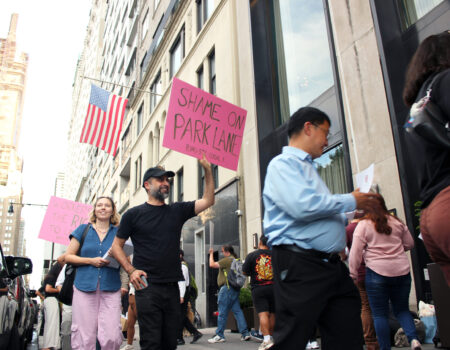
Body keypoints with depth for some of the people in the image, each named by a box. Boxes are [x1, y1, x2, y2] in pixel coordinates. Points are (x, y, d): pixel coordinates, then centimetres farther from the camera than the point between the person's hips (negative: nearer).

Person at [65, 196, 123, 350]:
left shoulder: (118, 232, 12)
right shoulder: (83, 229, 12)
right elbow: (68, 256, 9)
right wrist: (91, 260, -6)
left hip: (110, 288, 0)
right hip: (84, 286, 0)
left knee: (112, 337, -9)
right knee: (84, 337, -1)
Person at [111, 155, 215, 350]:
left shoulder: (177, 211, 13)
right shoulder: (134, 214, 5)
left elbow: (208, 201, 7)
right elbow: (117, 245, 8)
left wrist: (207, 170, -2)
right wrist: (131, 270, -7)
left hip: (172, 287, 4)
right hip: (147, 286, -4)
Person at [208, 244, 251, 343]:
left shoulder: (227, 260, -11)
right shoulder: (236, 260, 16)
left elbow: (212, 264, -11)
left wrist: (211, 254, 2)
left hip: (227, 287, -9)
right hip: (235, 288, 9)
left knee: (222, 312, -3)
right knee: (237, 310, 8)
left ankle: (219, 335, 3)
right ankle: (245, 333, 5)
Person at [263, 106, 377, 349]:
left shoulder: (308, 168, 24)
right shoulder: (283, 163, -5)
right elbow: (302, 206, -22)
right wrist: (350, 201, -8)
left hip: (331, 265, 9)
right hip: (300, 265, -9)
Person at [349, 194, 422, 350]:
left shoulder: (363, 225, -4)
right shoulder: (397, 222, 8)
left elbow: (355, 253, -7)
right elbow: (410, 244, 17)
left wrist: (353, 274, 0)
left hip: (377, 272, -4)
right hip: (402, 271, 4)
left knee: (380, 314, 5)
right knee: (402, 310, 16)